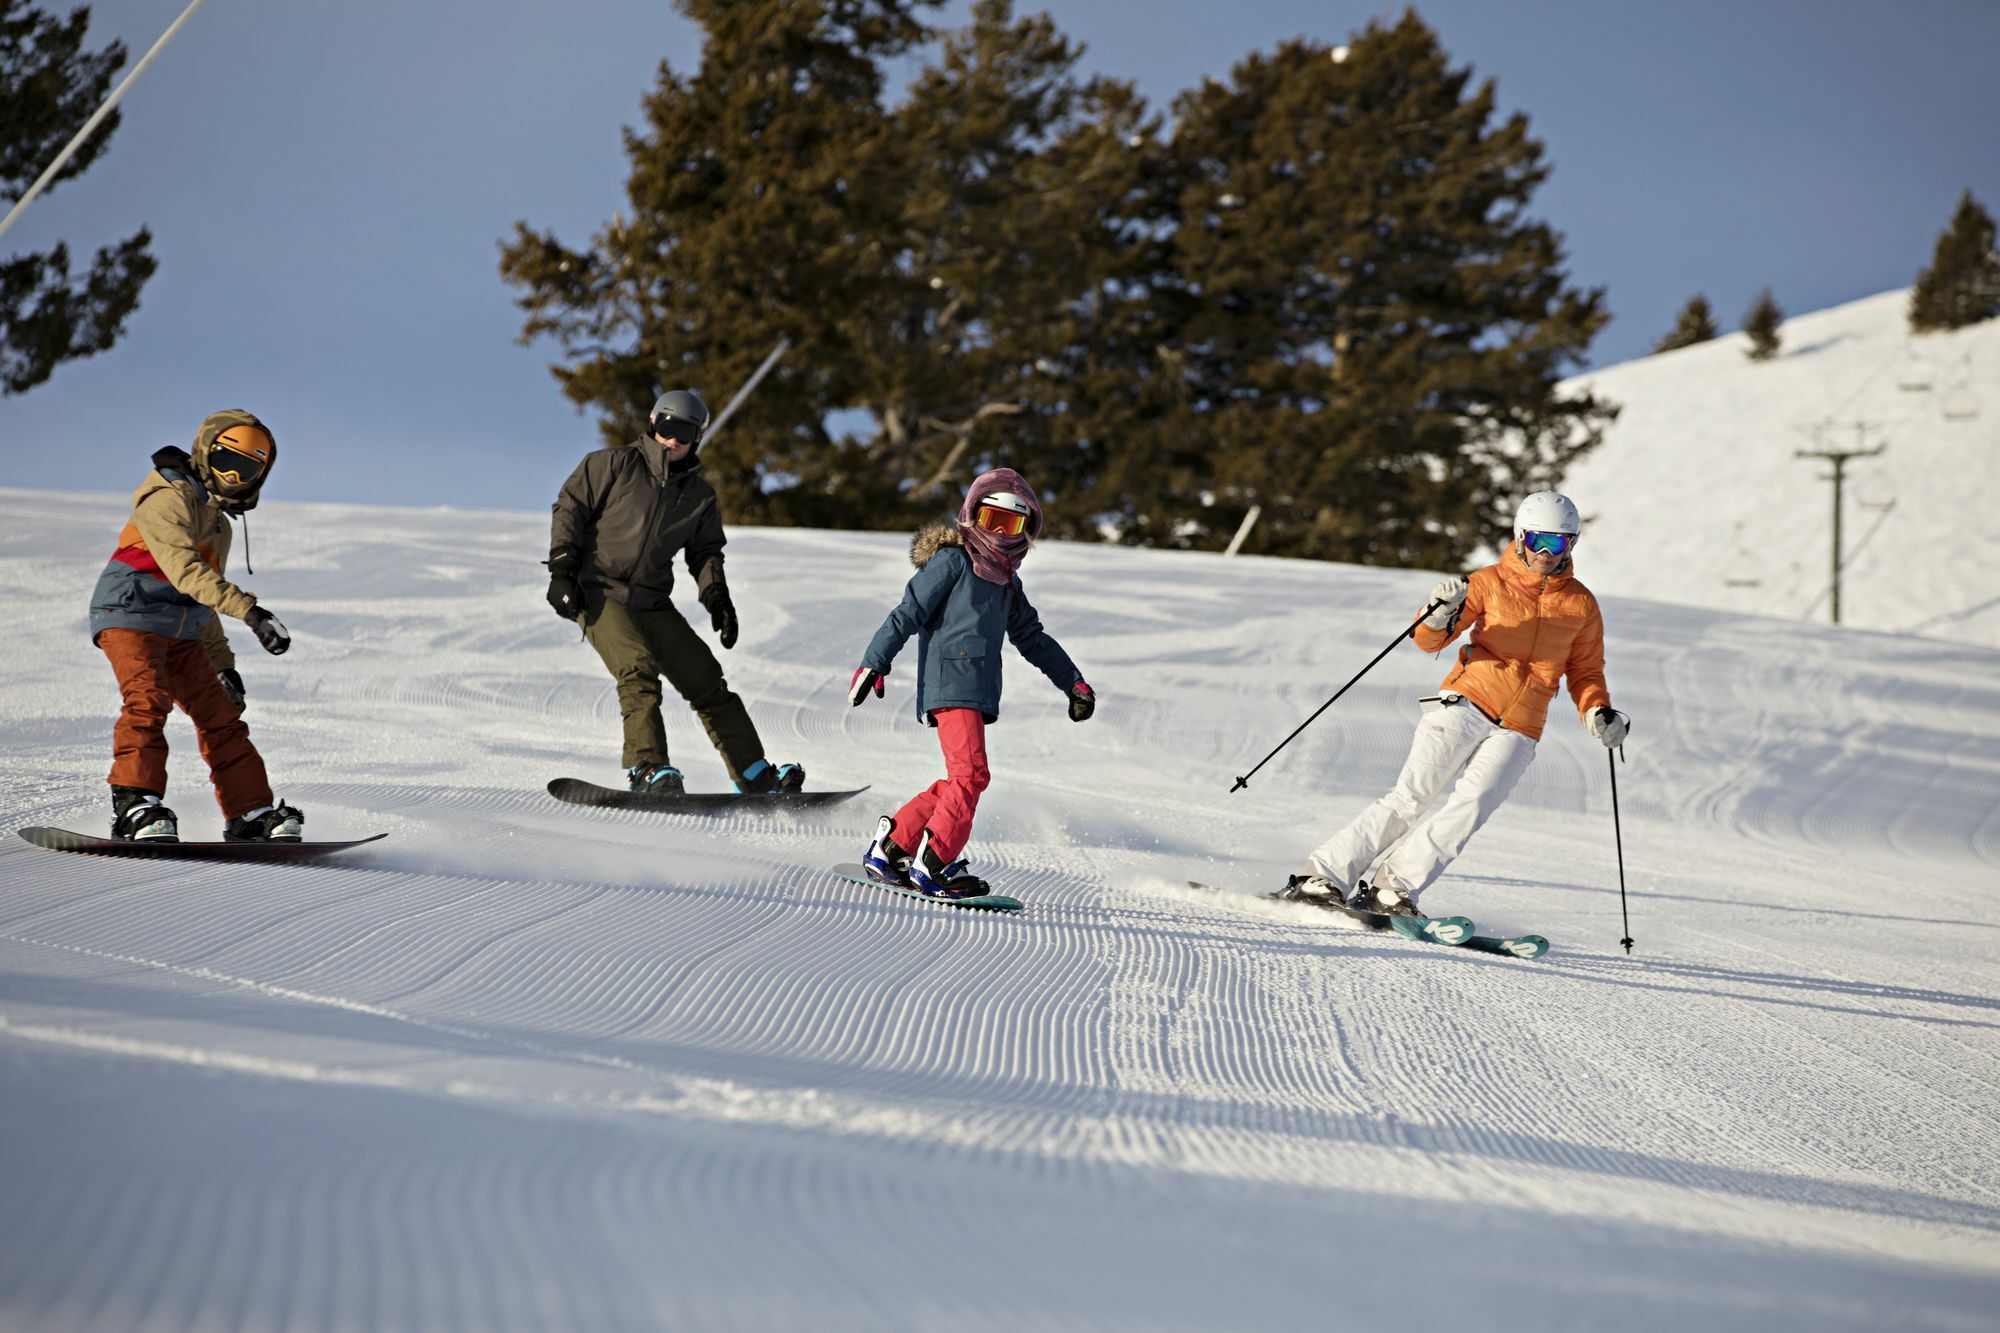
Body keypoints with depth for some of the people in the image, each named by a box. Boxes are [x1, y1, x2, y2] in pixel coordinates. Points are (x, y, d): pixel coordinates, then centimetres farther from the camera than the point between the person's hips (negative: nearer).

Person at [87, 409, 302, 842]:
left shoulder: (219, 524, 21)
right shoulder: (168, 498, -11)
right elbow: (185, 571, -25)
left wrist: (224, 664, 25)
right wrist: (249, 611, -35)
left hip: (180, 632, 9)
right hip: (131, 616, -9)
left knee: (220, 715, 3)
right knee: (148, 701, -26)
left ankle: (252, 815, 5)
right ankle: (135, 807, -31)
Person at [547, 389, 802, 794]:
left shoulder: (699, 495, 11)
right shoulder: (613, 465, -2)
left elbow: (705, 551, 19)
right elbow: (569, 507, 0)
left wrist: (716, 595, 0)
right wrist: (561, 570, -9)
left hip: (652, 602, 5)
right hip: (598, 593, -5)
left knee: (706, 679, 3)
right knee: (638, 669, -28)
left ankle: (756, 778, 8)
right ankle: (648, 769, -34)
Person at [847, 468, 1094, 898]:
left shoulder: (1008, 583, 23)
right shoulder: (952, 561, 0)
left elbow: (1032, 638, 31)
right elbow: (907, 614, -6)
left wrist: (1073, 682, 28)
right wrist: (873, 664, -13)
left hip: (979, 691, 8)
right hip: (949, 684, -8)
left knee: (961, 781, 5)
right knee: (970, 774, -17)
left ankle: (889, 849, 12)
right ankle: (932, 865, -14)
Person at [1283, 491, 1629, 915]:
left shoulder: (1581, 605, 11)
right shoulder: (1492, 581, 3)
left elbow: (1585, 672, 20)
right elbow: (1430, 640, -2)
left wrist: (1600, 714, 1)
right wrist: (1441, 615, -25)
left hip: (1518, 733, 2)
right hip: (1466, 704, -2)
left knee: (1471, 805, -21)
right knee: (1411, 796, -15)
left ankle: (1394, 889, -20)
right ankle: (1326, 876, -13)